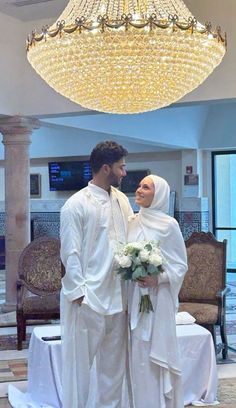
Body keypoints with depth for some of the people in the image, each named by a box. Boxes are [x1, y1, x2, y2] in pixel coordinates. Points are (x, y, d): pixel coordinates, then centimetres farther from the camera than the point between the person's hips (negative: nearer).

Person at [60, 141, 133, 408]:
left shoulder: (121, 200, 9)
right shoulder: (76, 205, -10)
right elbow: (70, 254, -11)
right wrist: (79, 293, -14)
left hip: (118, 294, 7)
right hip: (88, 297, -6)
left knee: (114, 360, 15)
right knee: (80, 361, 3)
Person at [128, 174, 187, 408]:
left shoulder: (168, 225, -7)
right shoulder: (132, 222, 8)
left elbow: (181, 265, -4)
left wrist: (158, 278, -18)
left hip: (157, 298, -5)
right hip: (134, 297, 5)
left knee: (157, 350, -1)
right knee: (138, 351, 8)